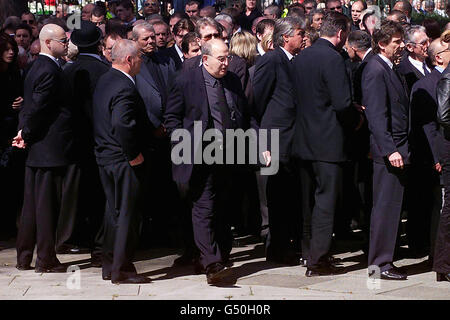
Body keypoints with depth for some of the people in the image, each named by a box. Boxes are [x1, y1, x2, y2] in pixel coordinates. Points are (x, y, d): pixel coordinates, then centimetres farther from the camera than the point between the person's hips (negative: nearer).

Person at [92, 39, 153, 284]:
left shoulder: (104, 80, 9)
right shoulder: (124, 87, -21)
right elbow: (122, 124, -33)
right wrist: (134, 155, -21)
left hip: (105, 156, 10)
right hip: (123, 160, -10)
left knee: (114, 211, 17)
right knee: (127, 214, 0)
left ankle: (109, 267, 24)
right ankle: (121, 270, 5)